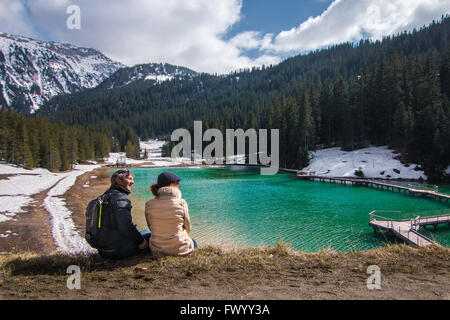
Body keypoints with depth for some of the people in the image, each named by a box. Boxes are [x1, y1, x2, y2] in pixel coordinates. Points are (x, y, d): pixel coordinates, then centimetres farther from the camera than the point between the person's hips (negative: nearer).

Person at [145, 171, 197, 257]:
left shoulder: (149, 204, -9)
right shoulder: (181, 203, -16)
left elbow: (151, 227, 2)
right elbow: (188, 228, -5)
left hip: (157, 250, 4)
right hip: (179, 249, -4)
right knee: (193, 242, 33)